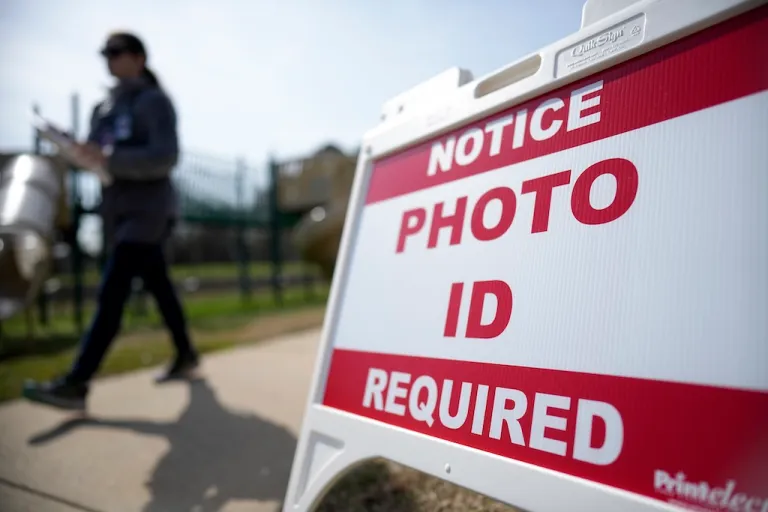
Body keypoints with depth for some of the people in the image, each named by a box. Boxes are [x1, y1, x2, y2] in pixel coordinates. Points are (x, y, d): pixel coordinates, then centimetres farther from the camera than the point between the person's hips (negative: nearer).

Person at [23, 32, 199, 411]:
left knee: (111, 295, -14)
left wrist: (109, 159, -26)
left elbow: (165, 158, -18)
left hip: (147, 211, -8)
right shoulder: (106, 106, 16)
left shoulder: (155, 101, -6)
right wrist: (81, 152, -4)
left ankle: (75, 385, -14)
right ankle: (186, 355, 28)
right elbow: (100, 156, 18)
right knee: (158, 286, 15)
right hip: (117, 210, 8)